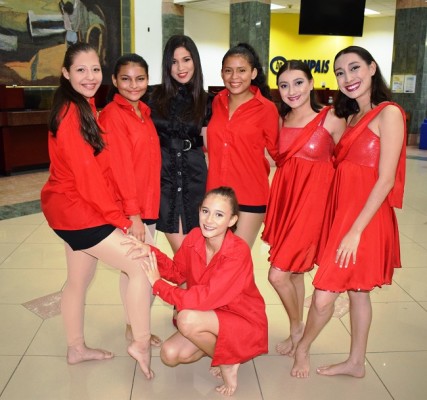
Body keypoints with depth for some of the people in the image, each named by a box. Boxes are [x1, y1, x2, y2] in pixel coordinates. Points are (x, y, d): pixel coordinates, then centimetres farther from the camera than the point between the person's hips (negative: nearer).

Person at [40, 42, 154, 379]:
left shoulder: (83, 107, 12)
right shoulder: (72, 112, -19)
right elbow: (87, 175, -21)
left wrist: (117, 211, 2)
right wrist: (120, 219, -16)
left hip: (74, 208, 10)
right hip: (77, 210, -10)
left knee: (79, 279, 19)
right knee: (142, 264, -6)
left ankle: (77, 348, 34)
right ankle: (142, 343, 5)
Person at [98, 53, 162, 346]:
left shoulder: (144, 111, 11)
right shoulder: (112, 115, -12)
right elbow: (120, 167, -17)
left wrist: (149, 206, 11)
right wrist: (133, 213, -18)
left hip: (148, 203, 7)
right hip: (129, 208, -7)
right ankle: (135, 328, 21)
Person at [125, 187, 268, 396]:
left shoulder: (238, 252, -30)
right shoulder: (194, 237, -12)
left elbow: (203, 299, -34)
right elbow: (178, 272, 4)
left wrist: (158, 284, -24)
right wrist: (152, 253, -13)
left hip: (243, 322, -6)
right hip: (211, 316, 6)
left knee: (187, 320, -30)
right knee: (170, 355, -9)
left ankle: (228, 362, -4)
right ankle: (218, 347, 13)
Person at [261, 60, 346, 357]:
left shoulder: (331, 119, -10)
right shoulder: (282, 120, 6)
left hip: (312, 201, -5)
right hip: (284, 197, 6)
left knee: (278, 275, -7)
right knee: (294, 271, 15)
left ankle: (297, 328, 21)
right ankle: (296, 332, 34)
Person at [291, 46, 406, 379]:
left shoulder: (388, 113, -12)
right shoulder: (352, 117, 13)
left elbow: (386, 180, -17)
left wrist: (355, 231, -18)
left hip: (366, 217, -7)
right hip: (342, 211, 8)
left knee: (323, 296, -4)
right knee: (357, 291, 17)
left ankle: (302, 349, 22)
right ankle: (356, 362, 32)